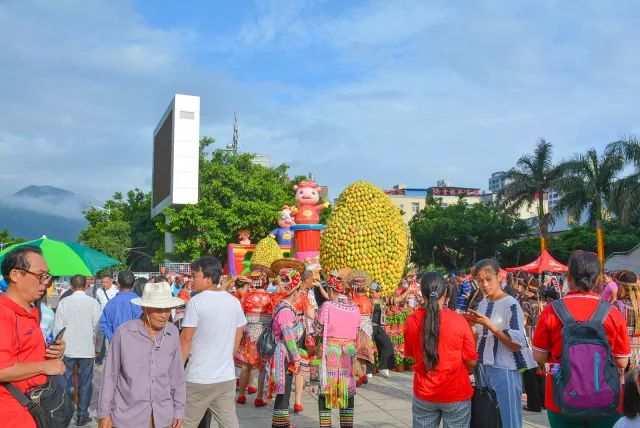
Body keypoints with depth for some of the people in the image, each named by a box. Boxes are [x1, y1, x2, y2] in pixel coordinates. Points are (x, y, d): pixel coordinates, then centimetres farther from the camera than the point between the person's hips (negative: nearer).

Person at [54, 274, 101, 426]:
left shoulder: (64, 303, -6)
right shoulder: (93, 303, -8)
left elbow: (57, 328, -2)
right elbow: (97, 327, -4)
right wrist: (97, 348, 12)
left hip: (67, 349, 1)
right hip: (87, 349, -1)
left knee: (66, 382, 13)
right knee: (85, 383, 9)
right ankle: (82, 415, 14)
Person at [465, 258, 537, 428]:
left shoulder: (511, 304, -12)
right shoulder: (483, 304, 8)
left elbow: (517, 344, -16)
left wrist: (488, 324, -21)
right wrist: (472, 324, -2)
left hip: (505, 370, -7)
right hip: (483, 368, 7)